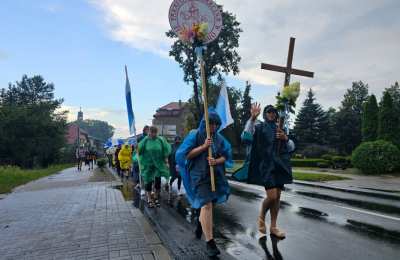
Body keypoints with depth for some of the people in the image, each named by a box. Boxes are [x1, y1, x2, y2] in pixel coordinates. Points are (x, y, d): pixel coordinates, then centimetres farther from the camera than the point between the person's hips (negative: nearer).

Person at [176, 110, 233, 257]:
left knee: (207, 203, 20)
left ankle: (200, 225, 50)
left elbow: (226, 156, 4)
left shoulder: (219, 138, 6)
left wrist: (217, 161, -17)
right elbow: (187, 154, -11)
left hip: (216, 175, 5)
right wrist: (204, 146, -20)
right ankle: (209, 243, -9)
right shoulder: (195, 135, -6)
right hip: (199, 175, -5)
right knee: (206, 205, -14)